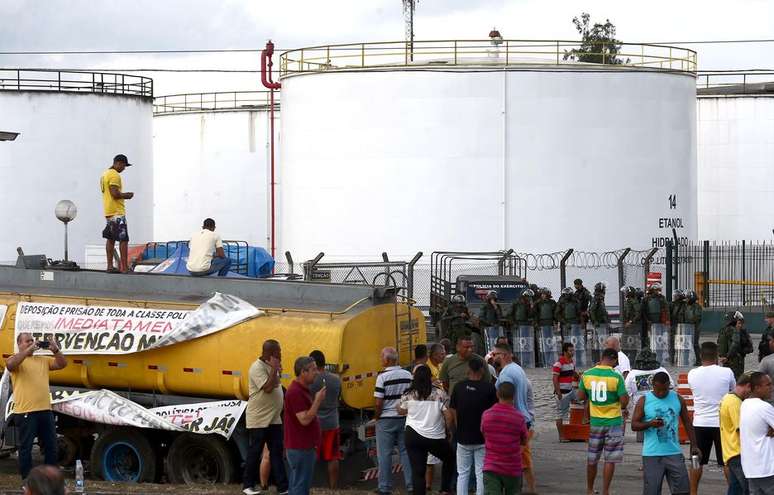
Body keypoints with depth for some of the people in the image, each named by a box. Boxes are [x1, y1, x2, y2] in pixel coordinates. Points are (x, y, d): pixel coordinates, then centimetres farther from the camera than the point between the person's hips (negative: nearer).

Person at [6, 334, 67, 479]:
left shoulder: (43, 360, 16)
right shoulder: (16, 360, 0)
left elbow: (62, 364, 9)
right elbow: (10, 364, -23)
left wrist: (55, 350, -8)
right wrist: (29, 350, -23)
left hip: (46, 411, 6)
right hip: (26, 413, -6)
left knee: (51, 447, 10)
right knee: (26, 448, 0)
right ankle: (26, 481, 6)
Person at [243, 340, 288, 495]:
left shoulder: (271, 366, 10)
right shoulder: (257, 368, -17)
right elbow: (268, 388, -26)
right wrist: (275, 369, -22)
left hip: (274, 419, 8)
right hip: (258, 419, -8)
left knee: (277, 452, 5)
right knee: (254, 452, 3)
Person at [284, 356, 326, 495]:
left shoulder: (303, 389, 14)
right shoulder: (295, 392, -19)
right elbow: (304, 420, -23)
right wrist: (318, 400, -19)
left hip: (303, 446, 11)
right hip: (300, 448, -10)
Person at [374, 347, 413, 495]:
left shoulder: (383, 377, -14)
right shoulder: (408, 375, 1)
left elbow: (379, 403, -16)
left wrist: (376, 417, 0)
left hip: (386, 420, -4)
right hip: (404, 419, 5)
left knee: (385, 454, 4)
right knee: (406, 452, 11)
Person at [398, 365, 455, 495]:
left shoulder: (408, 395, 0)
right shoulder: (440, 394, -4)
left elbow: (401, 411, 16)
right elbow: (448, 416, -6)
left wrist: (398, 405, 37)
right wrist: (448, 429, 11)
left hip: (413, 435, 1)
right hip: (436, 437, -1)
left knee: (417, 471, 2)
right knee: (450, 459, 24)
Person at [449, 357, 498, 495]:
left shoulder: (459, 387, -2)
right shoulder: (489, 388, -10)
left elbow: (452, 411, 4)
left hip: (463, 437, 2)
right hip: (483, 439, -2)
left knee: (462, 473, 12)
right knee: (481, 474, 4)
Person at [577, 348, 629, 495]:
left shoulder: (587, 375, -4)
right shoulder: (616, 377, -15)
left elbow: (580, 396, 9)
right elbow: (624, 402, -14)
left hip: (595, 422, 4)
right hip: (613, 422, -4)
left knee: (592, 459, 16)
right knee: (610, 460, 3)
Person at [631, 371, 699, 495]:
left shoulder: (677, 399, 6)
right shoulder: (644, 401, -1)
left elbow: (687, 423, 13)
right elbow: (634, 425, -2)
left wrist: (693, 445, 7)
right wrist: (650, 424, -21)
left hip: (674, 453, 2)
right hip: (652, 455, -2)